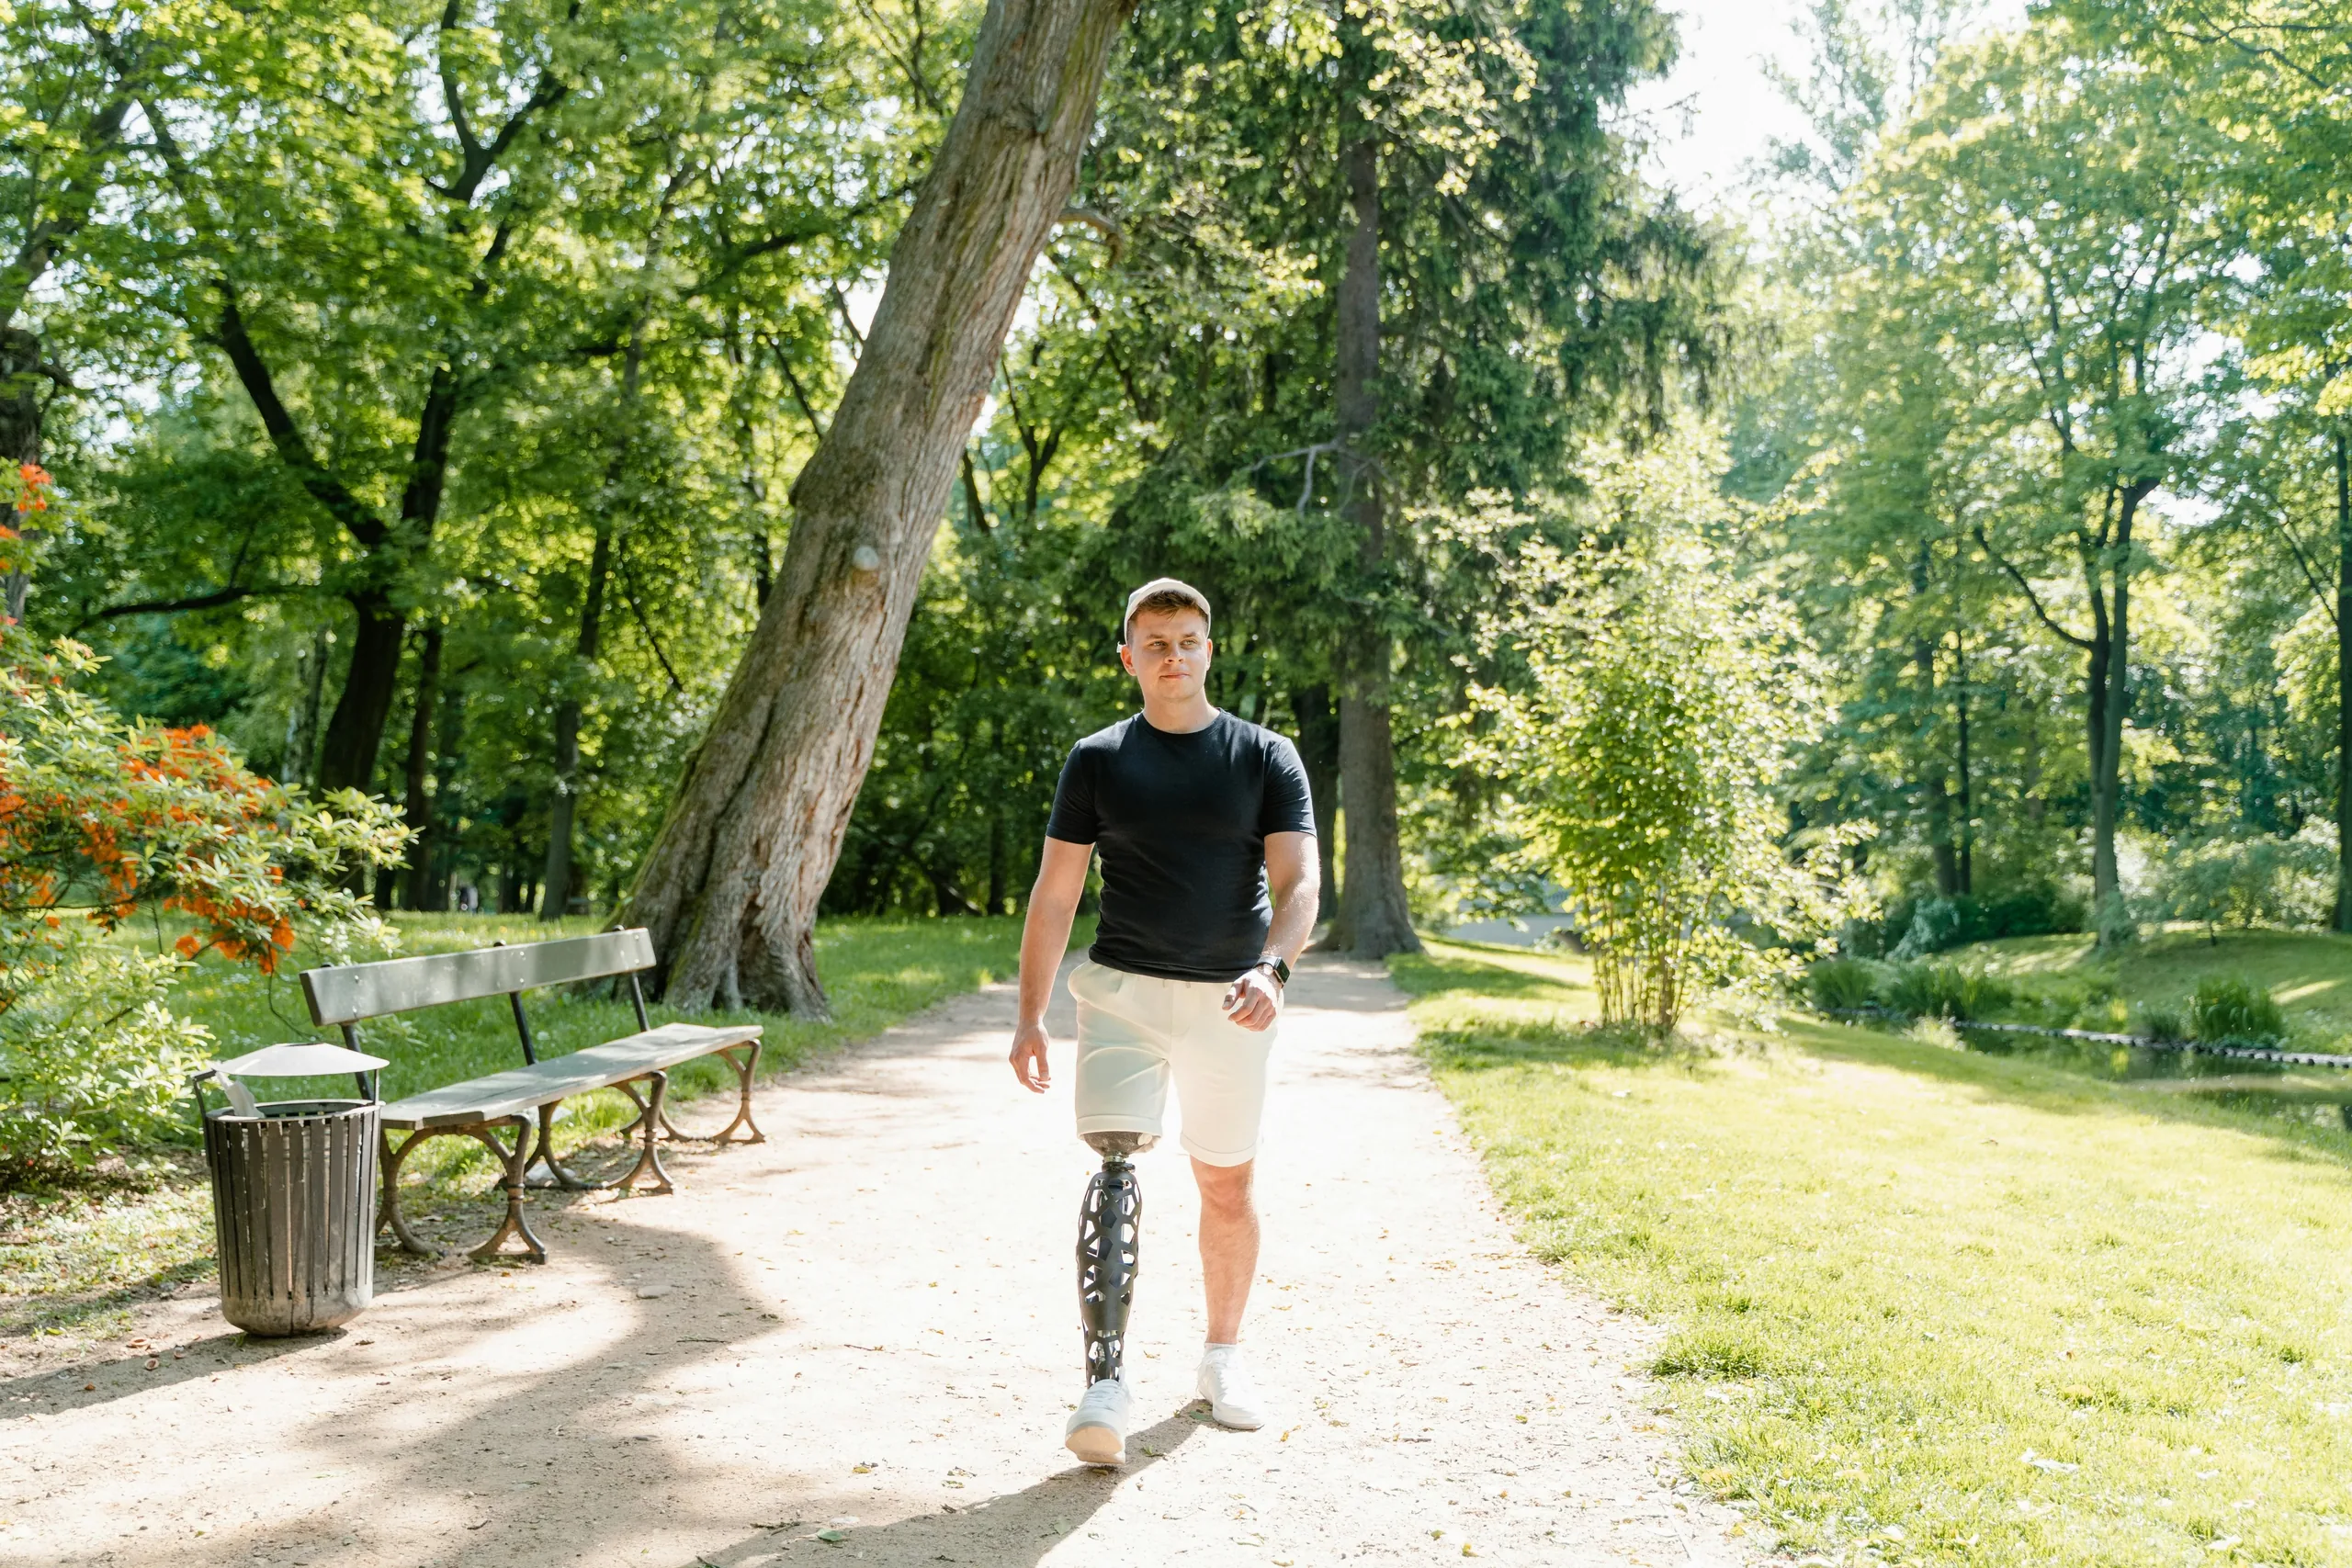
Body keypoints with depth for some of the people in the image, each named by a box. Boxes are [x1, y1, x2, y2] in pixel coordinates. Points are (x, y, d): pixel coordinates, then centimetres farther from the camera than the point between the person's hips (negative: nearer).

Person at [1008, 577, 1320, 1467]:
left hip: (1229, 1001, 1)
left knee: (1227, 1187, 11)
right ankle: (1106, 1380, -19)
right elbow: (1055, 894, 5)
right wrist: (1030, 1016, -1)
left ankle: (1222, 1357, 31)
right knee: (1116, 1165, -18)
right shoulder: (1098, 760, 4)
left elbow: (1298, 882, -6)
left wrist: (1272, 967, -26)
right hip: (1124, 989, -1)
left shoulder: (1266, 759, 2)